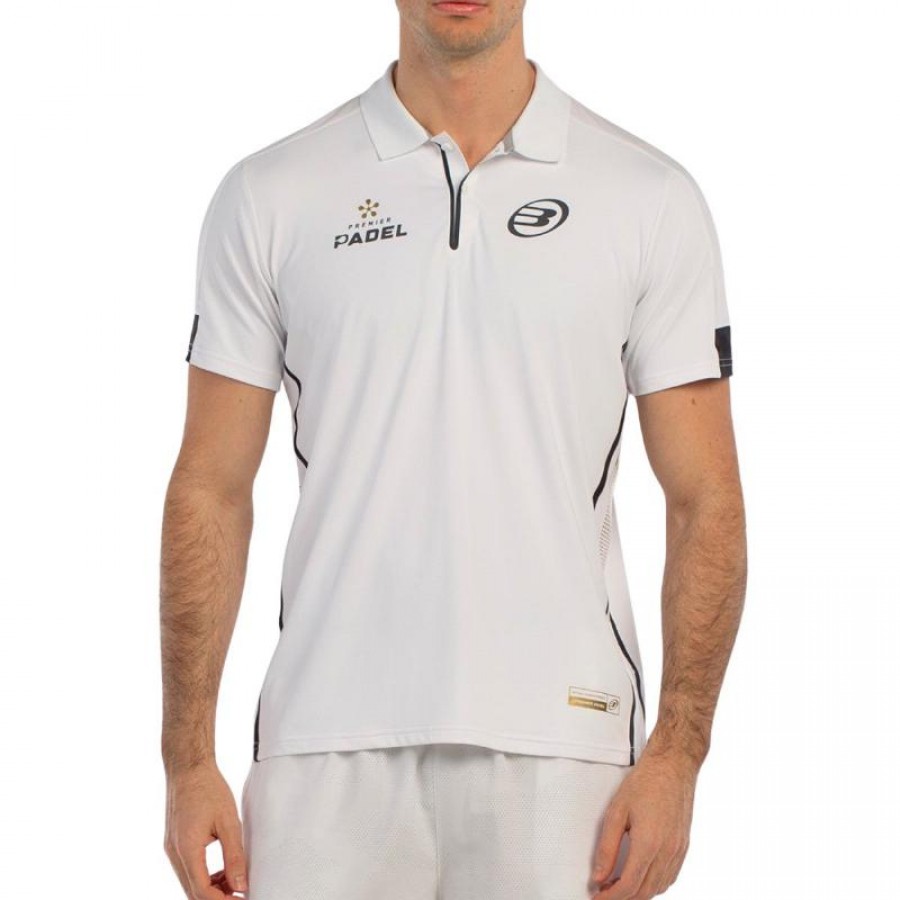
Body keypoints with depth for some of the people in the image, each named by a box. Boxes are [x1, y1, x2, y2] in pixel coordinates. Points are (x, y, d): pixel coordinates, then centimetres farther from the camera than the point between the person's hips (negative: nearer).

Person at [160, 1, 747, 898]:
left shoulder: (650, 200, 2)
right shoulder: (271, 197, 4)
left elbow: (703, 498, 2)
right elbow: (211, 489, 4)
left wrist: (676, 756, -7)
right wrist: (188, 759, -2)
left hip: (558, 753, 0)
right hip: (328, 752, 0)